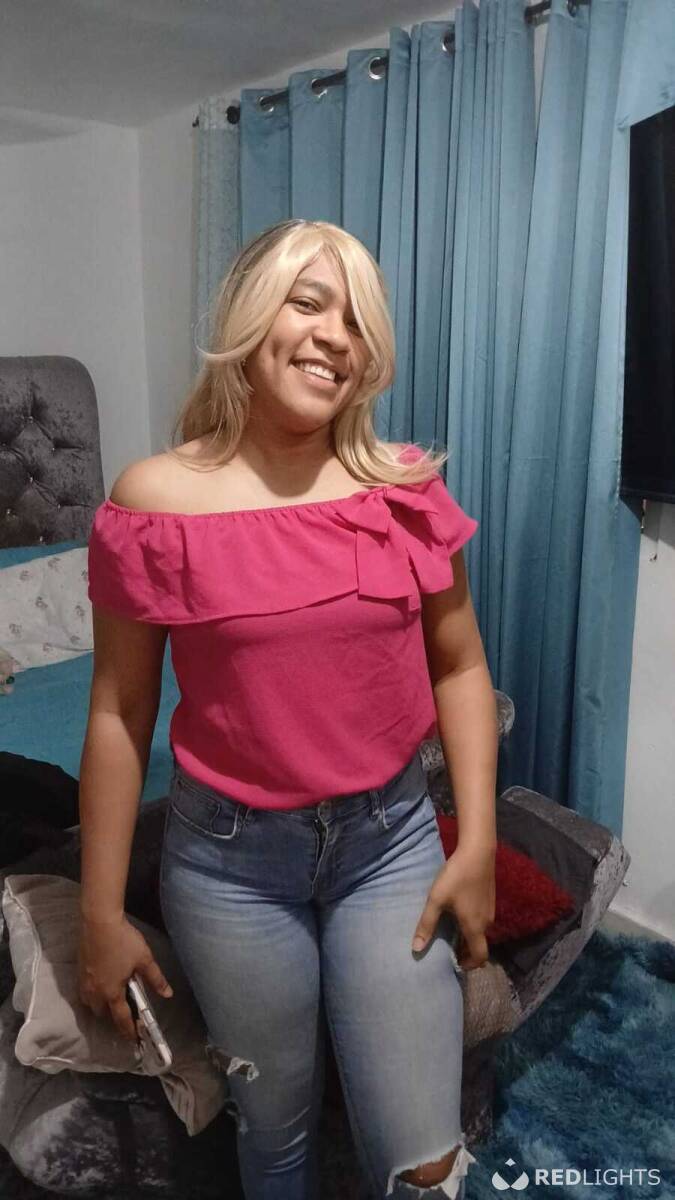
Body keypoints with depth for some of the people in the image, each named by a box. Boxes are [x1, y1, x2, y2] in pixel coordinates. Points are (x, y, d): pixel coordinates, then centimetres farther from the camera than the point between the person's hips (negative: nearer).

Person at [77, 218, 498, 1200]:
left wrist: (477, 843, -3)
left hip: (392, 839, 2)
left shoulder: (407, 490, -5)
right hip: (233, 859, -1)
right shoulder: (155, 500, -11)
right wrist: (101, 914, -1)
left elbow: (460, 667, 2)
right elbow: (120, 712, -6)